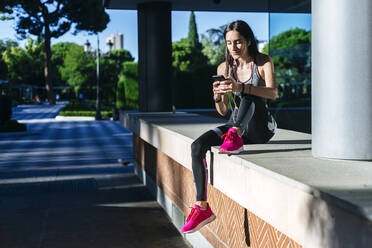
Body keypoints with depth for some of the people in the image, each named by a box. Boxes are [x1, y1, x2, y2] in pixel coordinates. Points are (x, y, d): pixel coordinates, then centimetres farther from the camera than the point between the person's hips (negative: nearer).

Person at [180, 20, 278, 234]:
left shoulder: (263, 62, -5)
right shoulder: (224, 68, 5)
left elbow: (273, 93, -24)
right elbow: (223, 111, 4)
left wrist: (240, 88, -38)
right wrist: (217, 96, -20)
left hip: (262, 127, -4)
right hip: (235, 124, 4)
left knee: (249, 95, -32)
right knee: (197, 146, -21)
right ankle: (202, 207, -21)